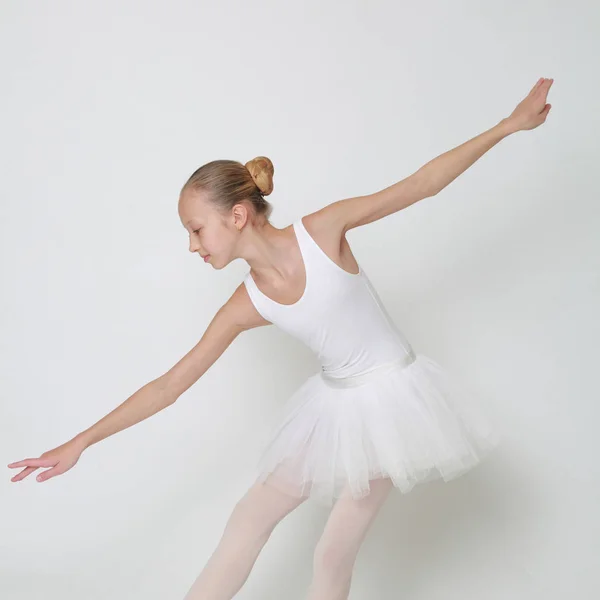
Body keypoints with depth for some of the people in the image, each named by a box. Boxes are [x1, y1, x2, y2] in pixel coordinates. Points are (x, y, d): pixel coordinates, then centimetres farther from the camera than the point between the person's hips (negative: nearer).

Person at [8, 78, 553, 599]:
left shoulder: (323, 229, -16)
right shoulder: (247, 305, -6)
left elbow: (420, 184, -9)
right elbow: (171, 384, -2)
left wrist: (509, 125, -8)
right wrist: (80, 443, -3)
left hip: (389, 396, -4)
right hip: (335, 404, 5)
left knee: (335, 550, -3)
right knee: (252, 515, 8)